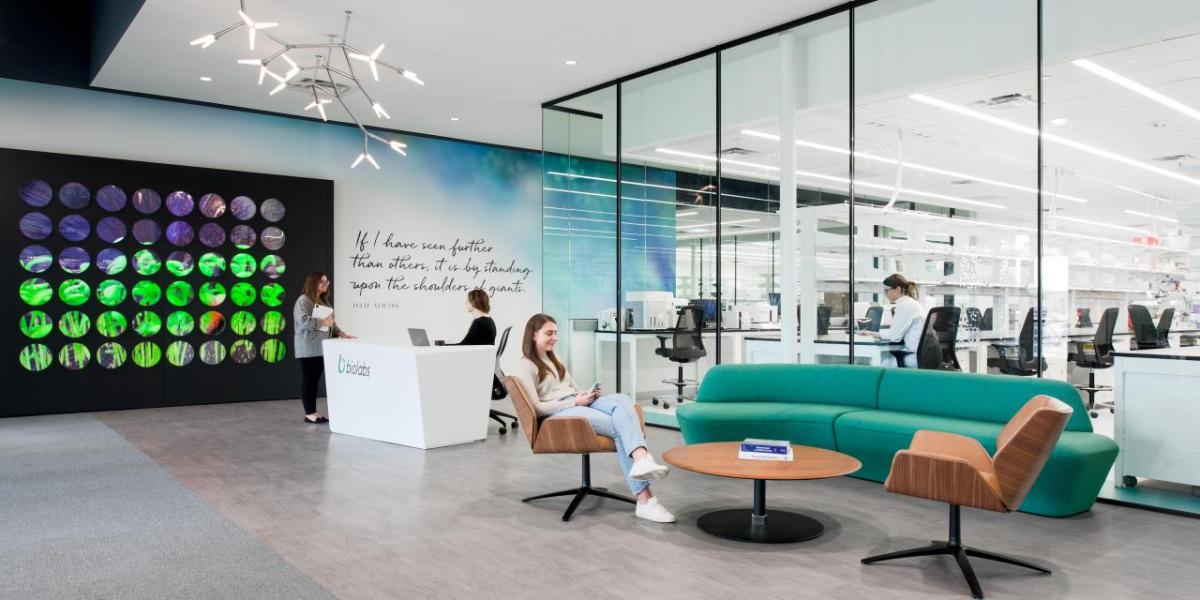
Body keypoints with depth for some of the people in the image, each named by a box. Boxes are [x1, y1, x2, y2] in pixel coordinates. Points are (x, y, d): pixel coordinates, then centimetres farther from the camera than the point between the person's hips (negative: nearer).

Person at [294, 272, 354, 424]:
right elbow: (302, 321, -23)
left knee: (315, 380, 11)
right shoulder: (303, 300, -9)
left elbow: (331, 322, 18)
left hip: (321, 348, 8)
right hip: (308, 349, -8)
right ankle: (309, 413, 6)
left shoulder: (324, 301, 16)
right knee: (308, 380, 0)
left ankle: (313, 412, 16)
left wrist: (340, 333, 3)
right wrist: (322, 322, -18)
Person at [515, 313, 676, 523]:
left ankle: (641, 459, -50)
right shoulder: (526, 366, 1)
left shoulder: (554, 361, 28)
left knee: (622, 399, -27)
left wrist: (586, 395, 2)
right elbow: (537, 408, -9)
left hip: (579, 404, 7)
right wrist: (576, 401, -12)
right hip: (559, 415, -7)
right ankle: (645, 499, -39)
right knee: (619, 427, -28)